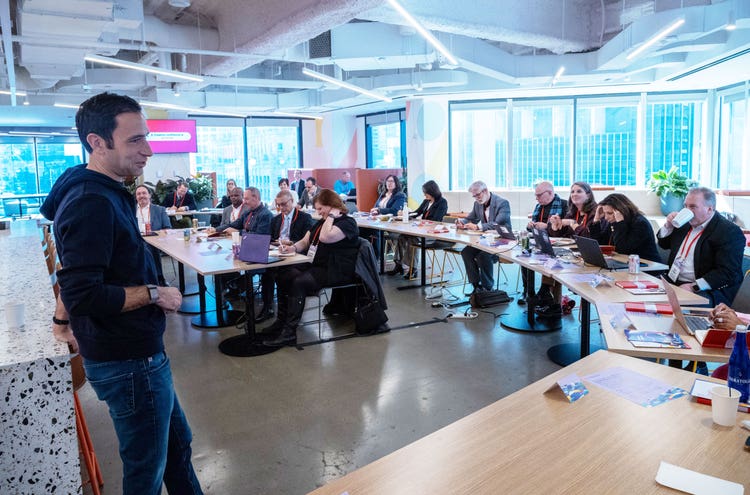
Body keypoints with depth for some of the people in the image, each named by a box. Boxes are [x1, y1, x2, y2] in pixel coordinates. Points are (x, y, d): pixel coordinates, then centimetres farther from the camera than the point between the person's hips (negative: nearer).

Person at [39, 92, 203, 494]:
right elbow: (84, 295, -27)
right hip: (129, 362, -10)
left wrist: (64, 318, 29)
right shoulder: (92, 203, -23)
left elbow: (77, 273, 21)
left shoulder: (104, 193, 9)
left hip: (137, 353, 10)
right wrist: (154, 294, -17)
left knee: (177, 443, 22)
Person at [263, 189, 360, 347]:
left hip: (336, 272, -9)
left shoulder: (347, 223, -9)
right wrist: (293, 248, -1)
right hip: (315, 265, 9)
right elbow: (305, 241, 20)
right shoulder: (321, 222, 20)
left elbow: (325, 237, -26)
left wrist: (331, 215, -14)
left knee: (299, 283, -29)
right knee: (283, 275, -9)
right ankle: (281, 320, -2)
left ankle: (289, 332, -27)